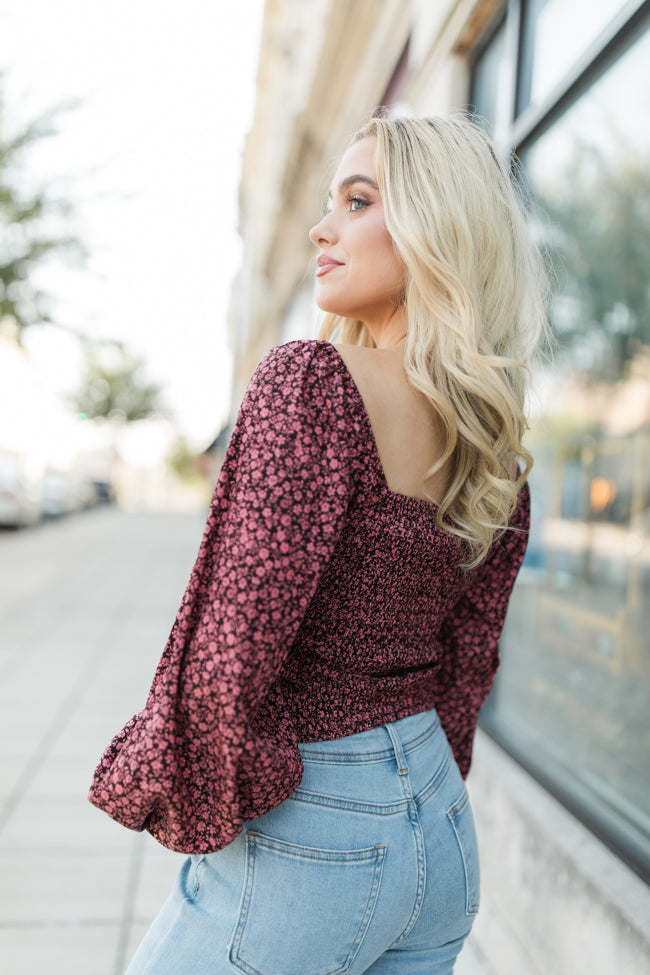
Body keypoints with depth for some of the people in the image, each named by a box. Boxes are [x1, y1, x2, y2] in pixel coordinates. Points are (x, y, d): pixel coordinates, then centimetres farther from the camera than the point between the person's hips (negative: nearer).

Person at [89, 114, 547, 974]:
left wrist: (179, 799, -5)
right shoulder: (495, 450, 1)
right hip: (441, 834, 7)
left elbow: (235, 648, -23)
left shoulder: (311, 384, -21)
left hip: (306, 843, -7)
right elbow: (466, 660, 9)